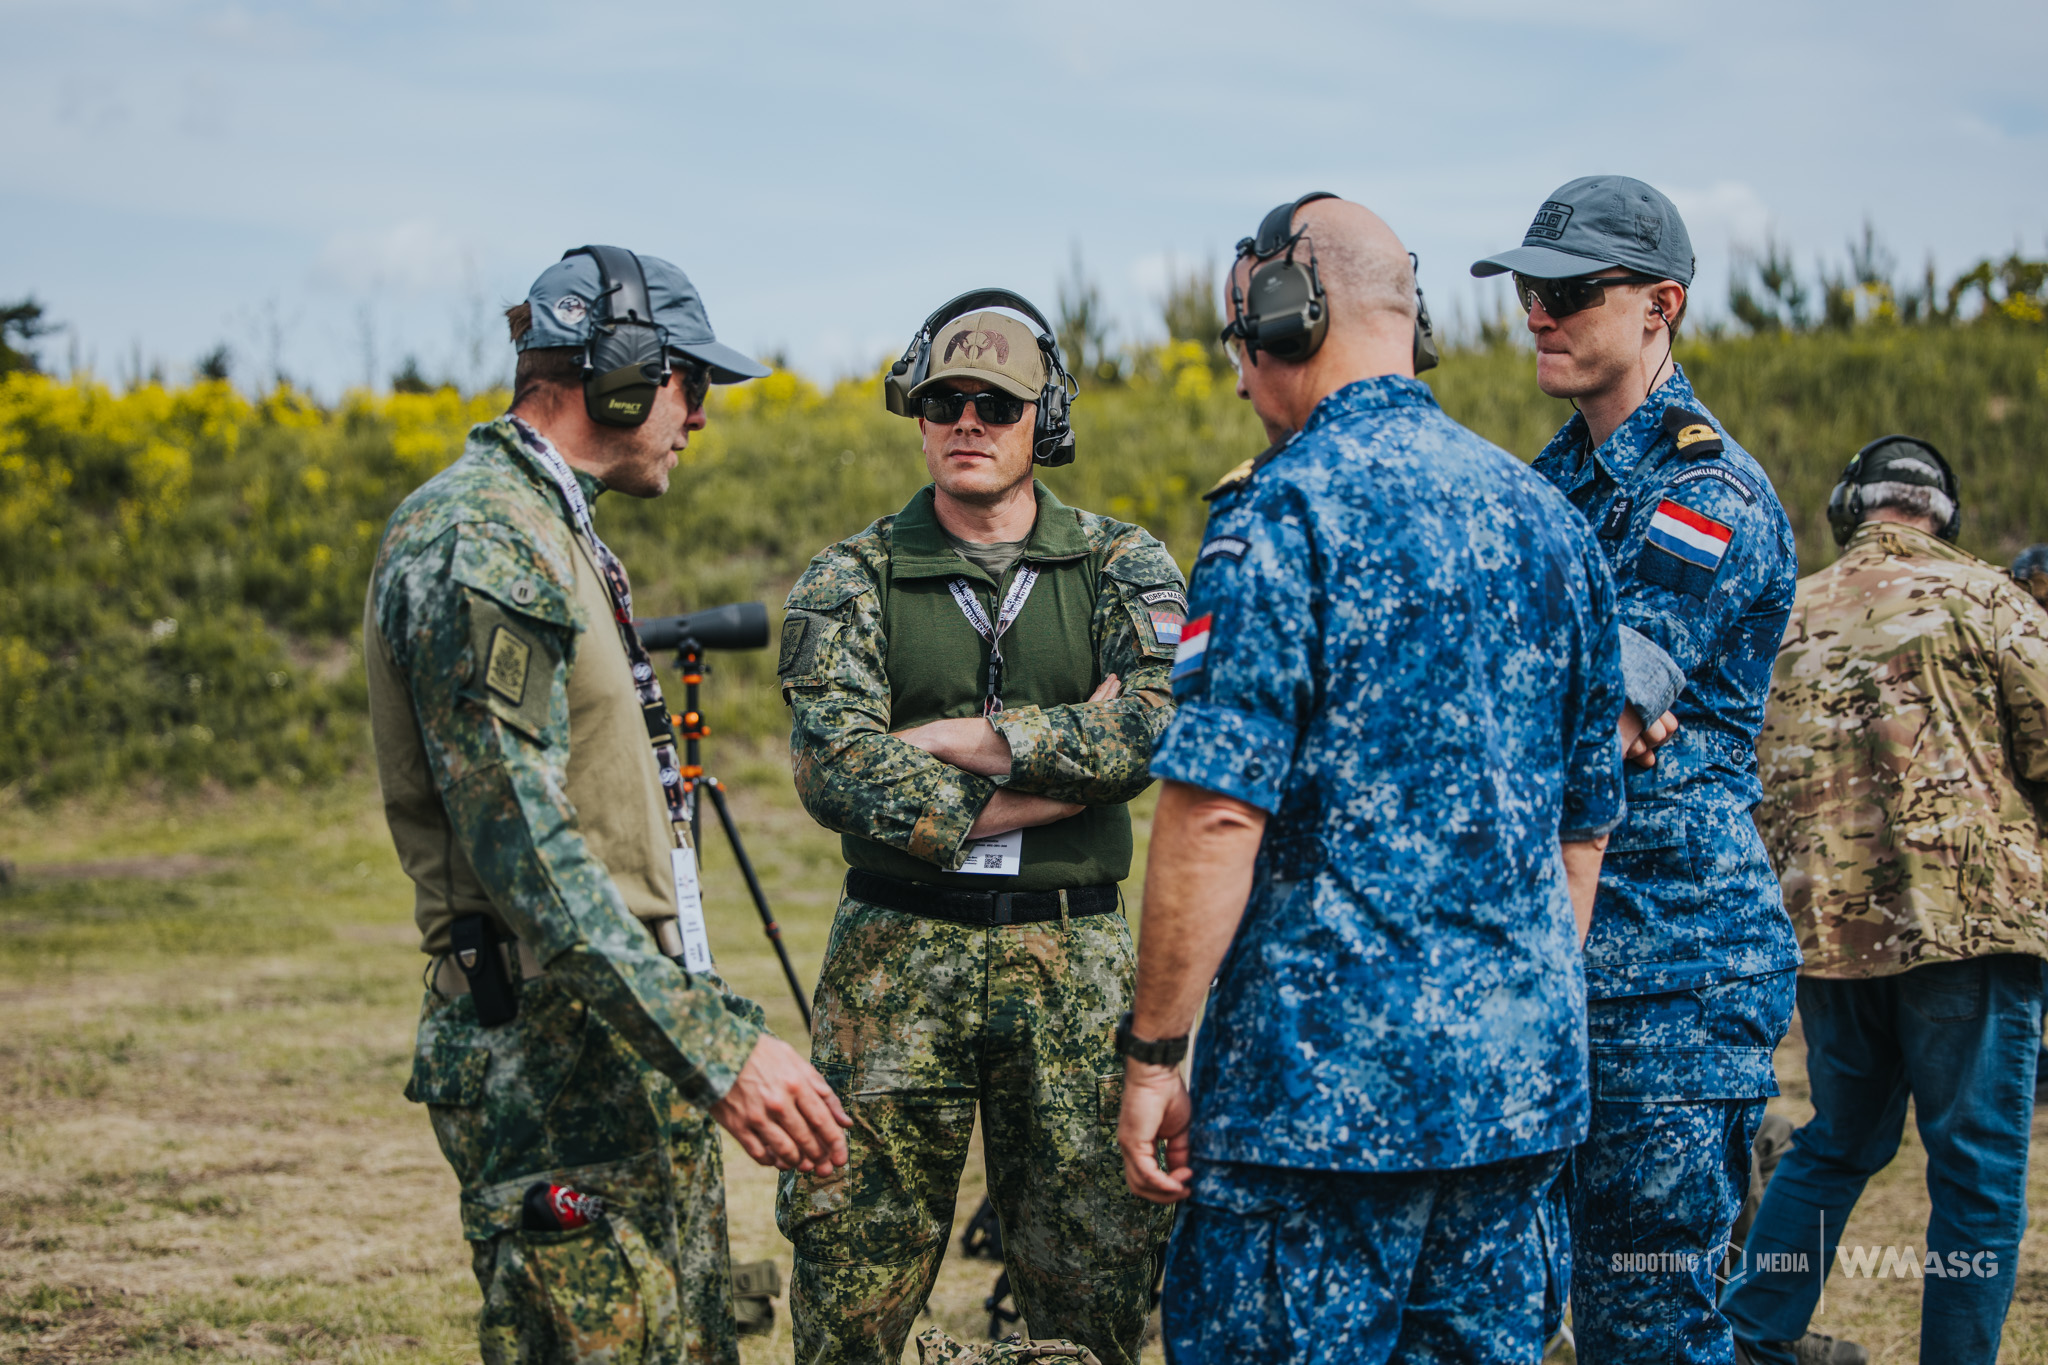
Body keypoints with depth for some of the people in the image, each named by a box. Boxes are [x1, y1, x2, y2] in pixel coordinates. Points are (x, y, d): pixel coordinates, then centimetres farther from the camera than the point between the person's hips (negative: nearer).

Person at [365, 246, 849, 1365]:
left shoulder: (549, 530, 17)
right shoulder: (476, 547, -17)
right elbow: (522, 852, -24)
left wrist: (705, 1022, 28)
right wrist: (717, 1048, -28)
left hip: (626, 1027, 10)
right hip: (545, 1056, -10)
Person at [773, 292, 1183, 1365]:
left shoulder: (1122, 566, 6)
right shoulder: (851, 580, 3)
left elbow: (1165, 724, -13)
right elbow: (834, 769, -13)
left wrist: (962, 738, -14)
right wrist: (1068, 764, -14)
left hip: (1074, 954, 1)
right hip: (898, 953, -1)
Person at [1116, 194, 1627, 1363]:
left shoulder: (1288, 510, -11)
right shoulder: (1547, 514, 12)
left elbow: (1219, 811, -17)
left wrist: (1153, 1052, -11)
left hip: (1324, 1073, -7)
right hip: (1523, 1081, 7)